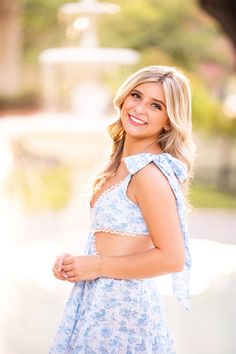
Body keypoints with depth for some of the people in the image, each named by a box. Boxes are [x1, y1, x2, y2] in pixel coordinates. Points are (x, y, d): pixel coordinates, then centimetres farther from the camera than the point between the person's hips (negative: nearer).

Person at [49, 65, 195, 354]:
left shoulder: (150, 173, -19)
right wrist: (74, 262, 2)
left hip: (121, 306, -8)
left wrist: (97, 266, -15)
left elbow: (171, 257, -22)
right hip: (98, 300, 8)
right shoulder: (123, 162, 8)